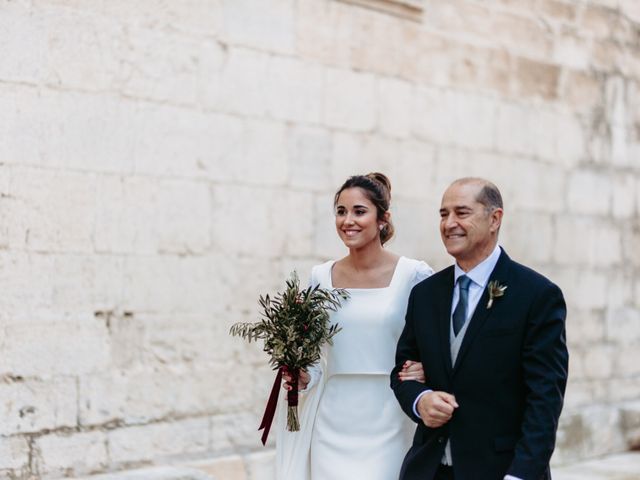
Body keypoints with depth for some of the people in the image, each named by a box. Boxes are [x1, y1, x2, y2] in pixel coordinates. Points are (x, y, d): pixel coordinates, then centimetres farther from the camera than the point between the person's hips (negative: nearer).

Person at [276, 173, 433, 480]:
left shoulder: (414, 275, -4)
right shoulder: (321, 277, 5)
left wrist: (426, 370, -16)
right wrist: (304, 377, -6)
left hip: (386, 424, -3)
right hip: (332, 423, 3)